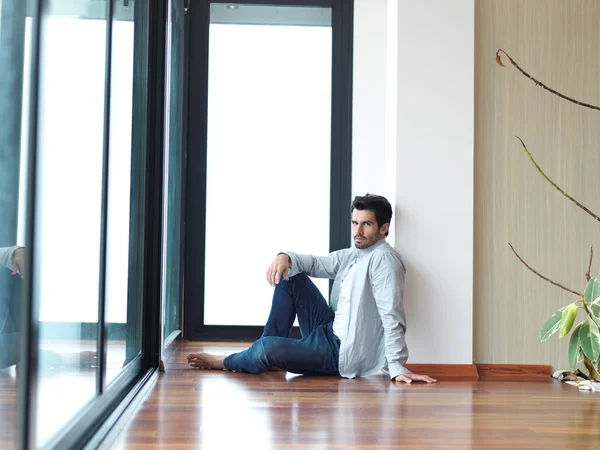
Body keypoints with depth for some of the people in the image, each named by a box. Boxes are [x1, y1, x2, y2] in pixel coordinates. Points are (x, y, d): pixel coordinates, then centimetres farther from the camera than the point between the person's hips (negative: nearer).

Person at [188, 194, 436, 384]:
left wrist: (397, 368, -30)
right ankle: (271, 356, 8)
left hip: (345, 353, -9)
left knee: (268, 348, -24)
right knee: (290, 277, 8)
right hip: (329, 333, 9)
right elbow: (315, 264, 18)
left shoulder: (383, 258, -18)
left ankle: (227, 362, 11)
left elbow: (391, 318, -25)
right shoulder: (352, 255, 10)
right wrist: (285, 257, -6)